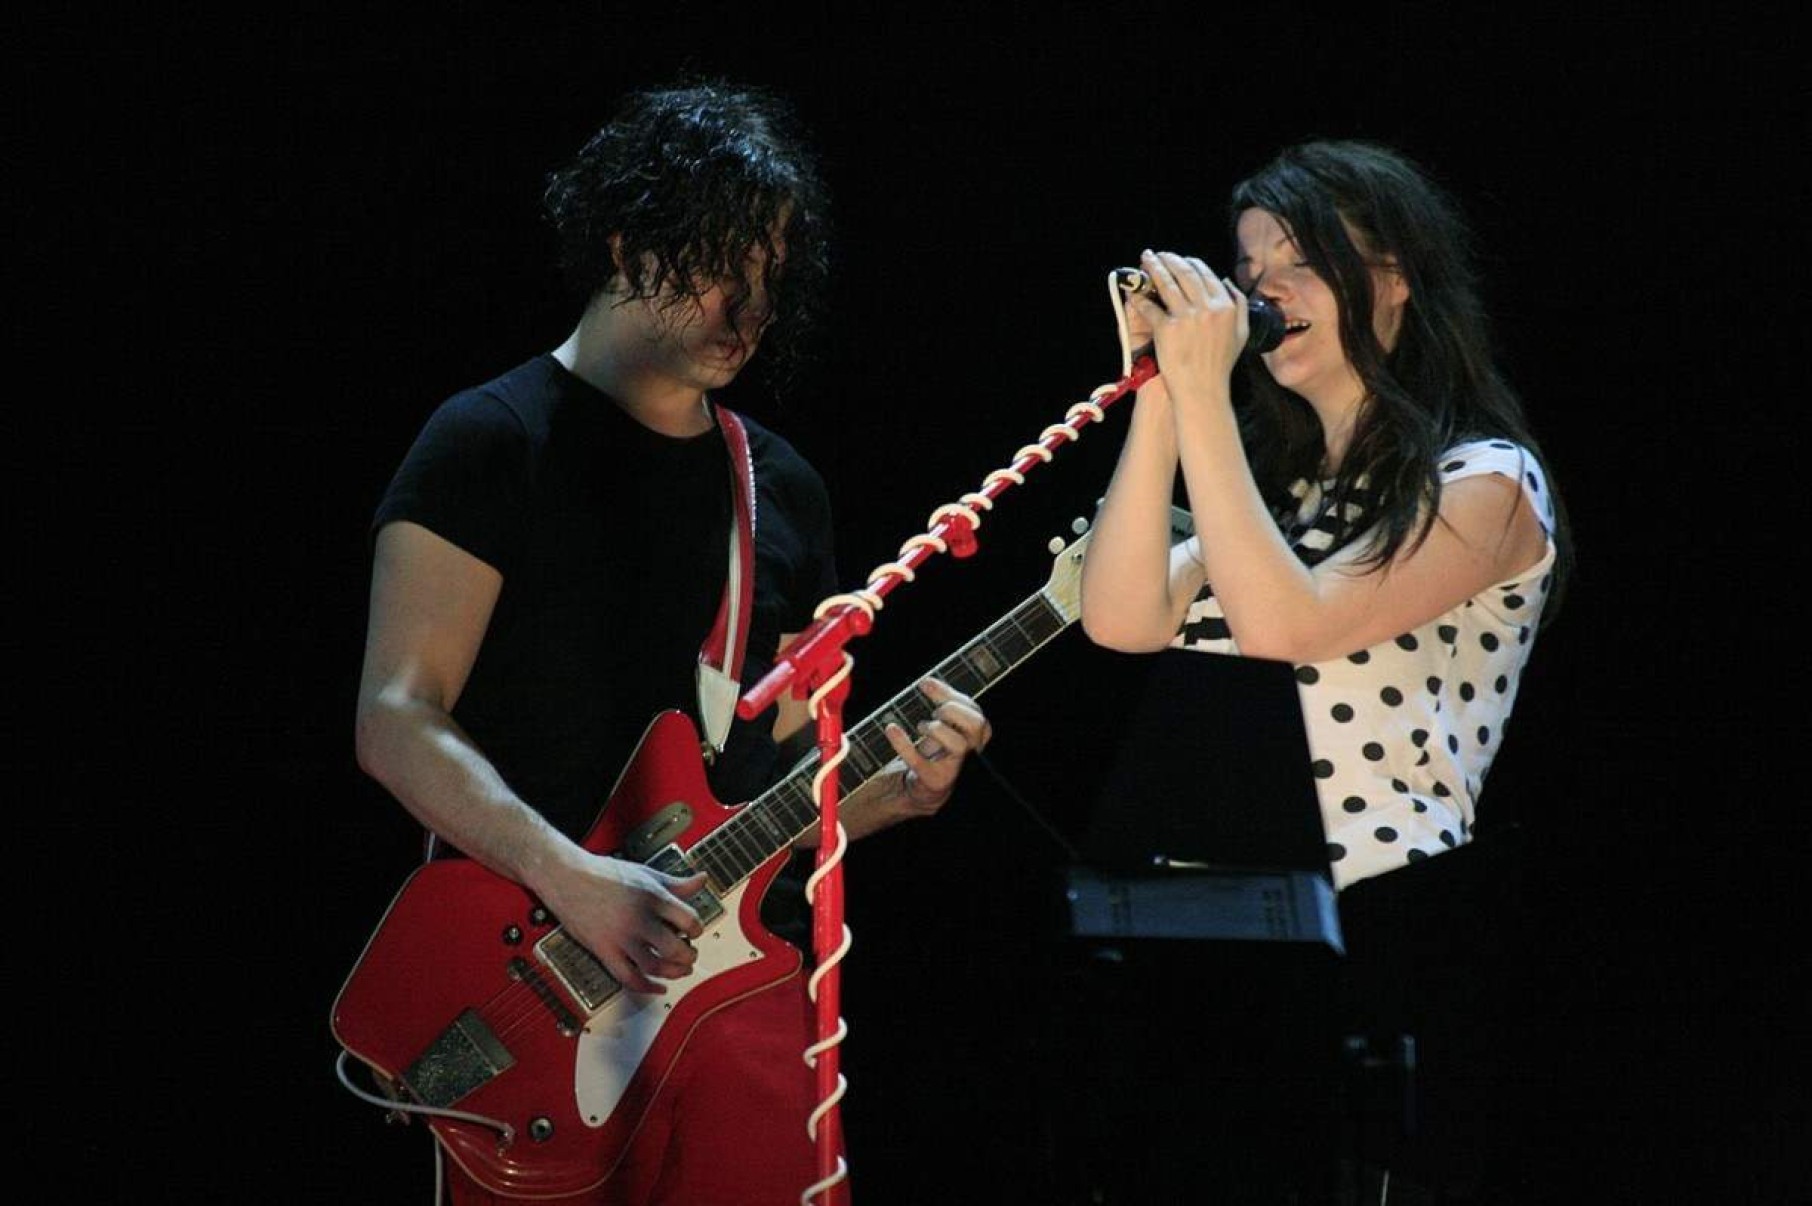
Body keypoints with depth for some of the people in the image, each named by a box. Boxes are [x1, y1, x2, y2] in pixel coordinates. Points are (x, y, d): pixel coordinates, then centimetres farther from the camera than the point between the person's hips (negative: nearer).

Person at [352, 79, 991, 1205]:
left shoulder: (784, 490, 16)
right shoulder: (494, 441, -3)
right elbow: (396, 720, -12)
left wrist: (897, 787, -2)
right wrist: (569, 877, -25)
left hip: (738, 976, 5)